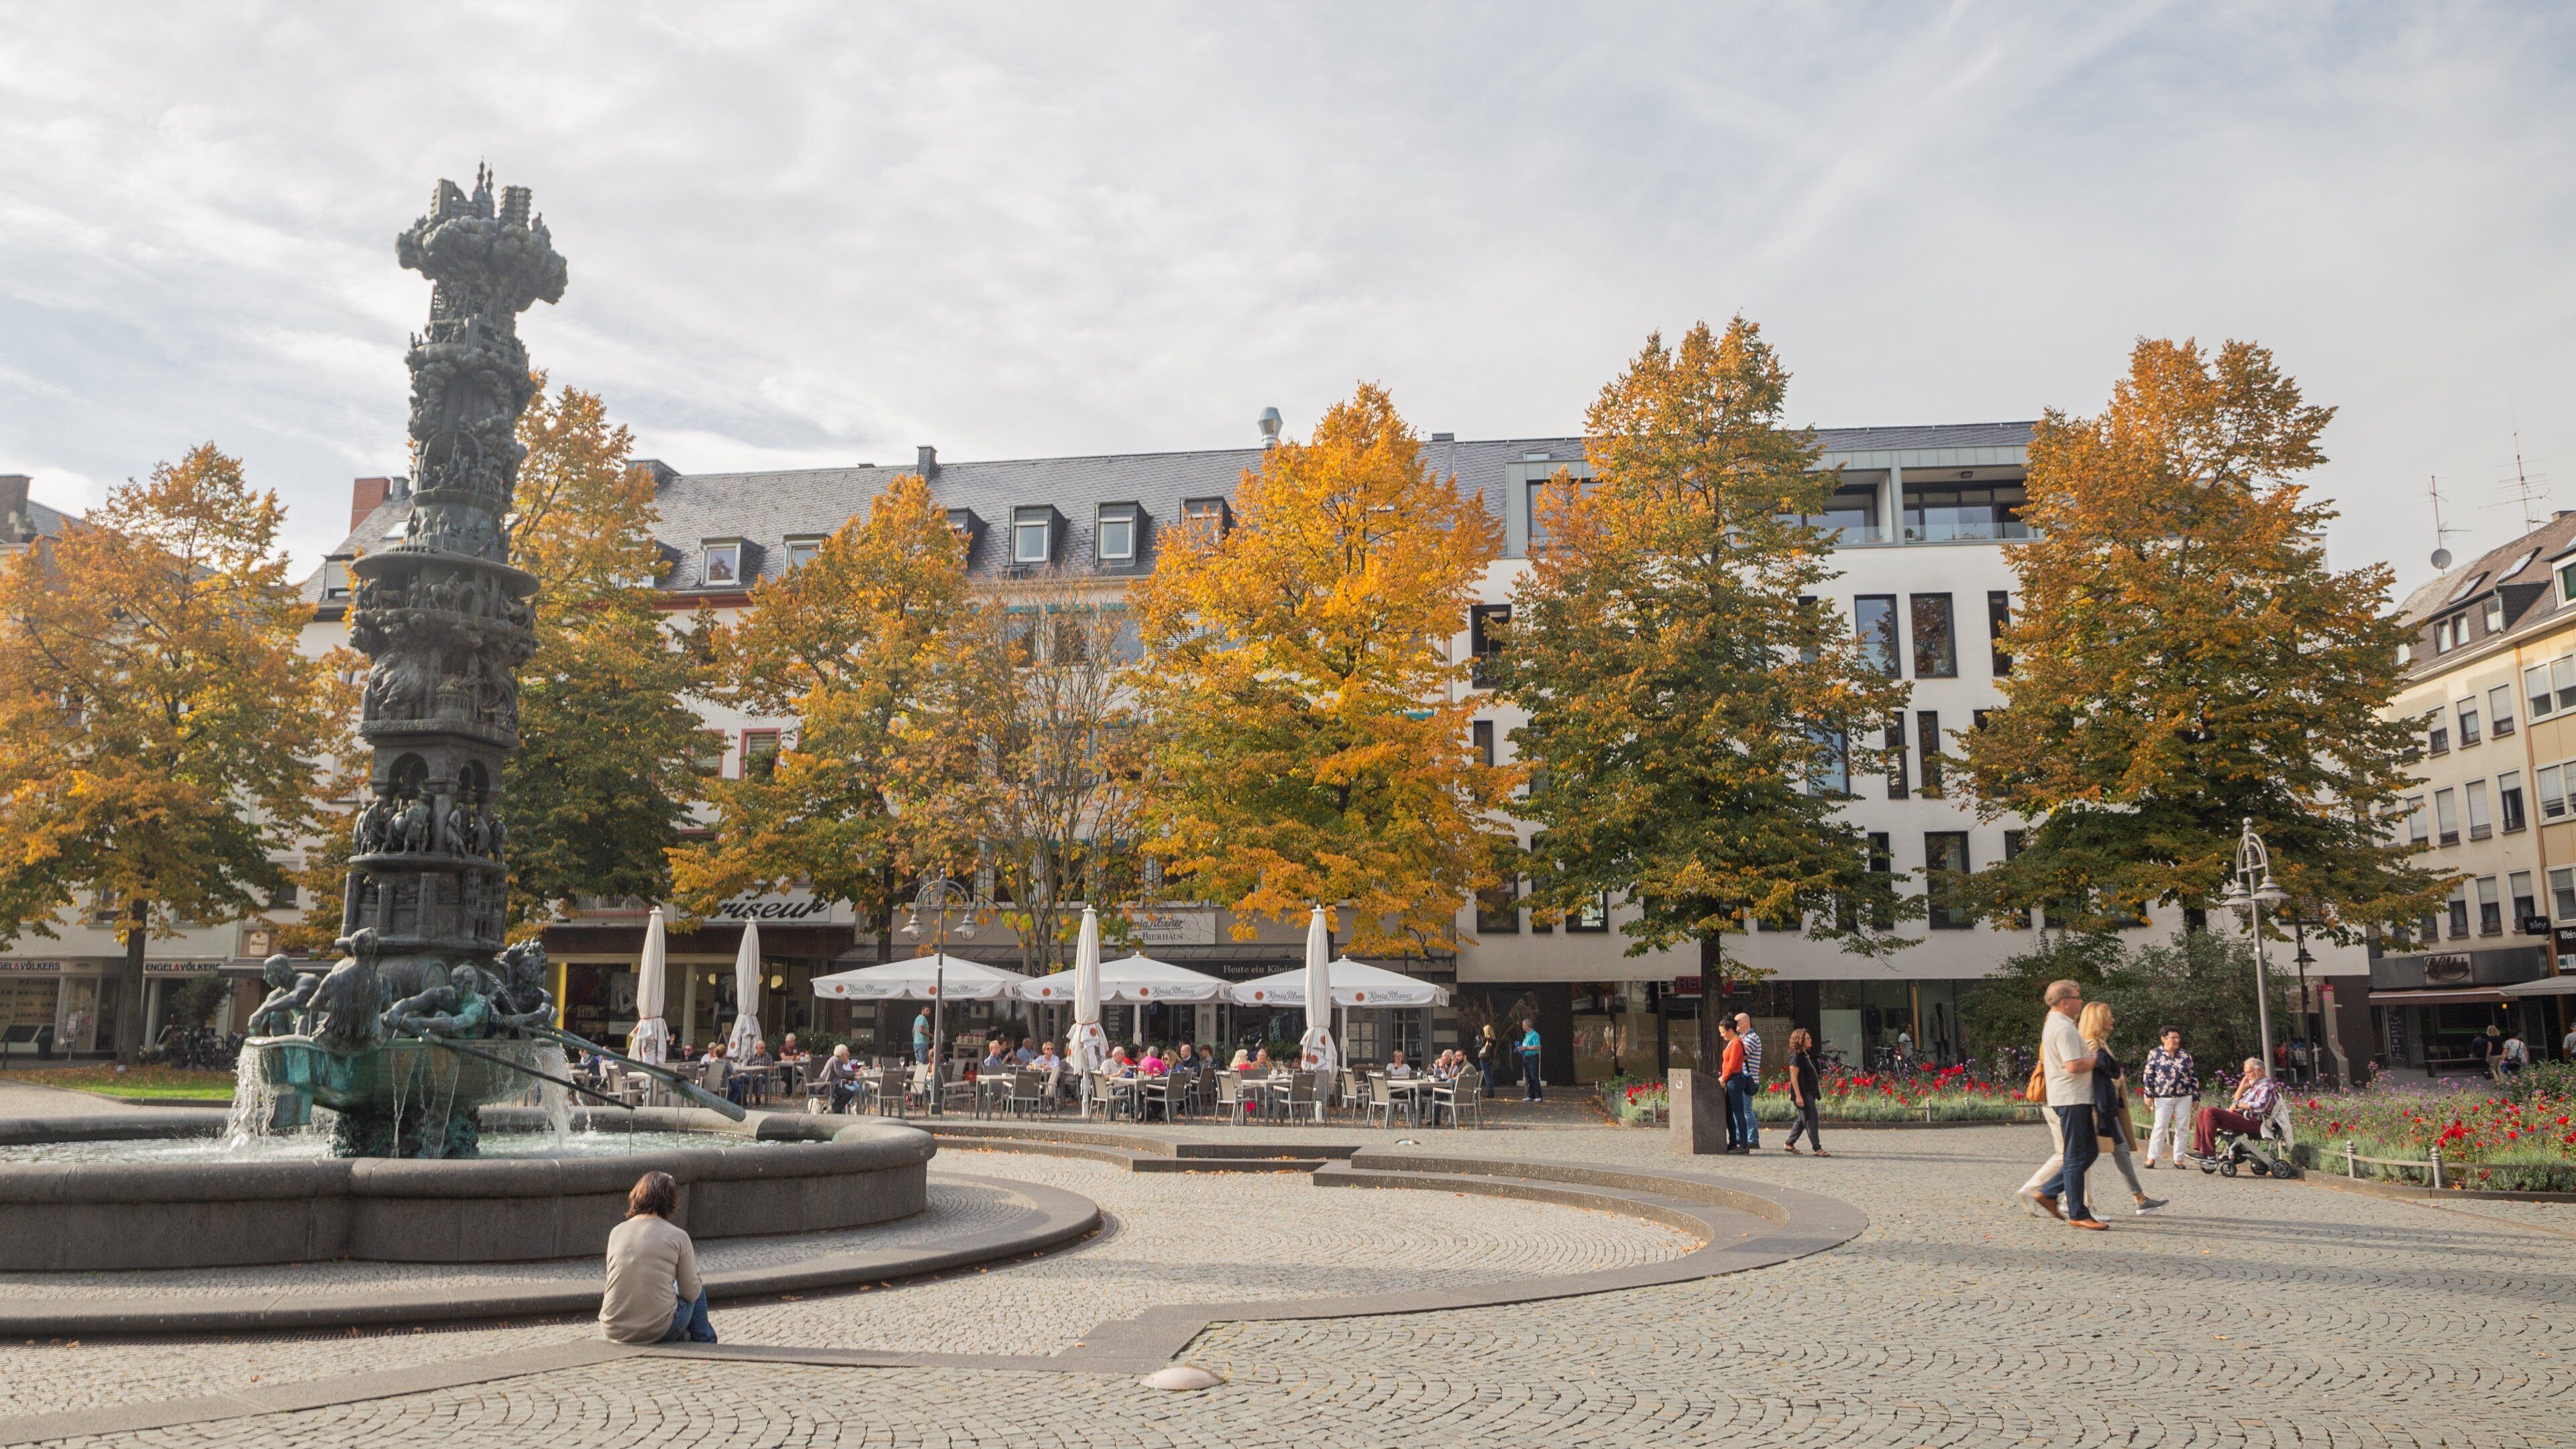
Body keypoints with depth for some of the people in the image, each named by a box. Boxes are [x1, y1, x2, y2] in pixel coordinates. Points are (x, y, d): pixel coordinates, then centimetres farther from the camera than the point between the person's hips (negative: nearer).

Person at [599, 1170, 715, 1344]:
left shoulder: (616, 1232, 4)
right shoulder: (678, 1236, -6)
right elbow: (690, 1292, -2)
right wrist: (699, 1283, 23)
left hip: (614, 1333, 4)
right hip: (658, 1332, -4)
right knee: (697, 1289, 27)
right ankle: (704, 1343, 39)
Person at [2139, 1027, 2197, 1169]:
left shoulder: (2185, 1055, 10)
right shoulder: (2155, 1054, 1)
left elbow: (2193, 1077, 12)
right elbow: (2148, 1076, 0)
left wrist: (2196, 1097, 8)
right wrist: (2149, 1096, -5)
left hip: (2184, 1098, 3)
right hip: (2164, 1098, -3)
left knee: (2181, 1129, 3)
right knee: (2160, 1127, -5)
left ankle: (2178, 1158, 11)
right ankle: (2151, 1158, 0)